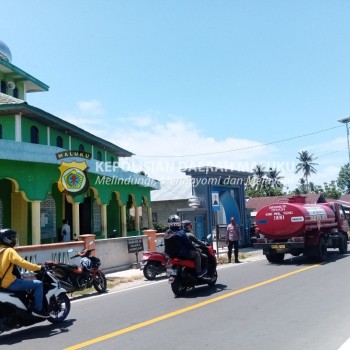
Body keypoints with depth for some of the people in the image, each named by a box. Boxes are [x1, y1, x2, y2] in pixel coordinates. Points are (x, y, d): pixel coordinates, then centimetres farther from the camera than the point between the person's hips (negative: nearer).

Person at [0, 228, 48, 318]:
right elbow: (22, 262, -24)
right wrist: (39, 267, -19)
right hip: (9, 283, -10)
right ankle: (38, 309, -7)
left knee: (22, 281, 36)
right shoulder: (9, 251, -15)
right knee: (38, 284, -9)